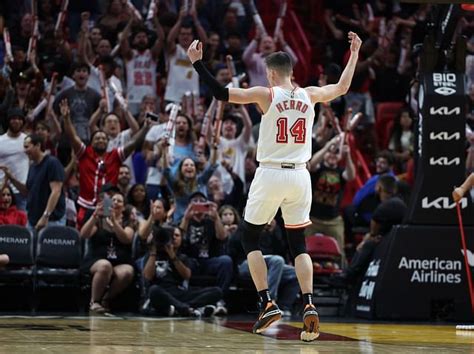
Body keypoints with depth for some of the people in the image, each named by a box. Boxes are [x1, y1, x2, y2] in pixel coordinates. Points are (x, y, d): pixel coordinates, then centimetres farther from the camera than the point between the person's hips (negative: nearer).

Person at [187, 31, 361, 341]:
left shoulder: (266, 95, -6)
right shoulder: (309, 95, 6)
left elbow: (221, 93, -9)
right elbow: (342, 88, 24)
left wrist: (197, 62, -2)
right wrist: (355, 53, 35)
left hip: (271, 174, -4)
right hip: (300, 176, 4)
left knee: (250, 239, 11)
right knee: (298, 244, 11)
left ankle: (268, 304, -1)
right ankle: (309, 305, -8)